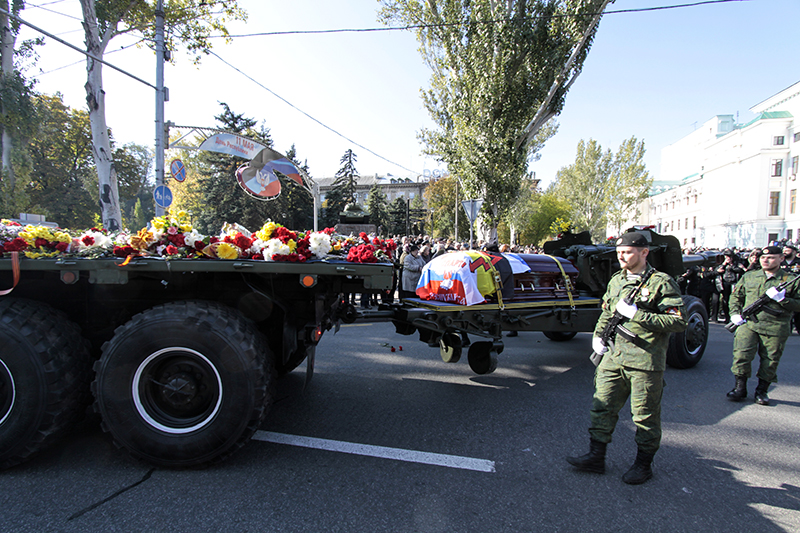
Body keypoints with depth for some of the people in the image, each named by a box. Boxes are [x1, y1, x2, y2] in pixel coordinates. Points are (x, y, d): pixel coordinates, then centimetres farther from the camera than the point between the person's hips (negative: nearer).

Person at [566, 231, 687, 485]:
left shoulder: (661, 283, -7)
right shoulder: (616, 280, 14)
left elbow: (679, 321, -15)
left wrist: (637, 314, -20)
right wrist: (598, 335, 11)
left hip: (646, 361, -6)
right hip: (613, 356, 6)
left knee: (645, 416, 7)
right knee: (602, 407, 8)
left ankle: (644, 464, 24)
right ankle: (596, 457, 19)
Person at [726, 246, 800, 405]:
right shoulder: (749, 276, 12)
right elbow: (736, 296, 20)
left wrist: (782, 299, -14)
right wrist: (735, 313, 6)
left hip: (776, 328, -1)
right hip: (748, 323, 1)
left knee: (770, 361, 4)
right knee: (741, 355, -10)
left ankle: (762, 391, 20)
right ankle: (740, 388, 3)